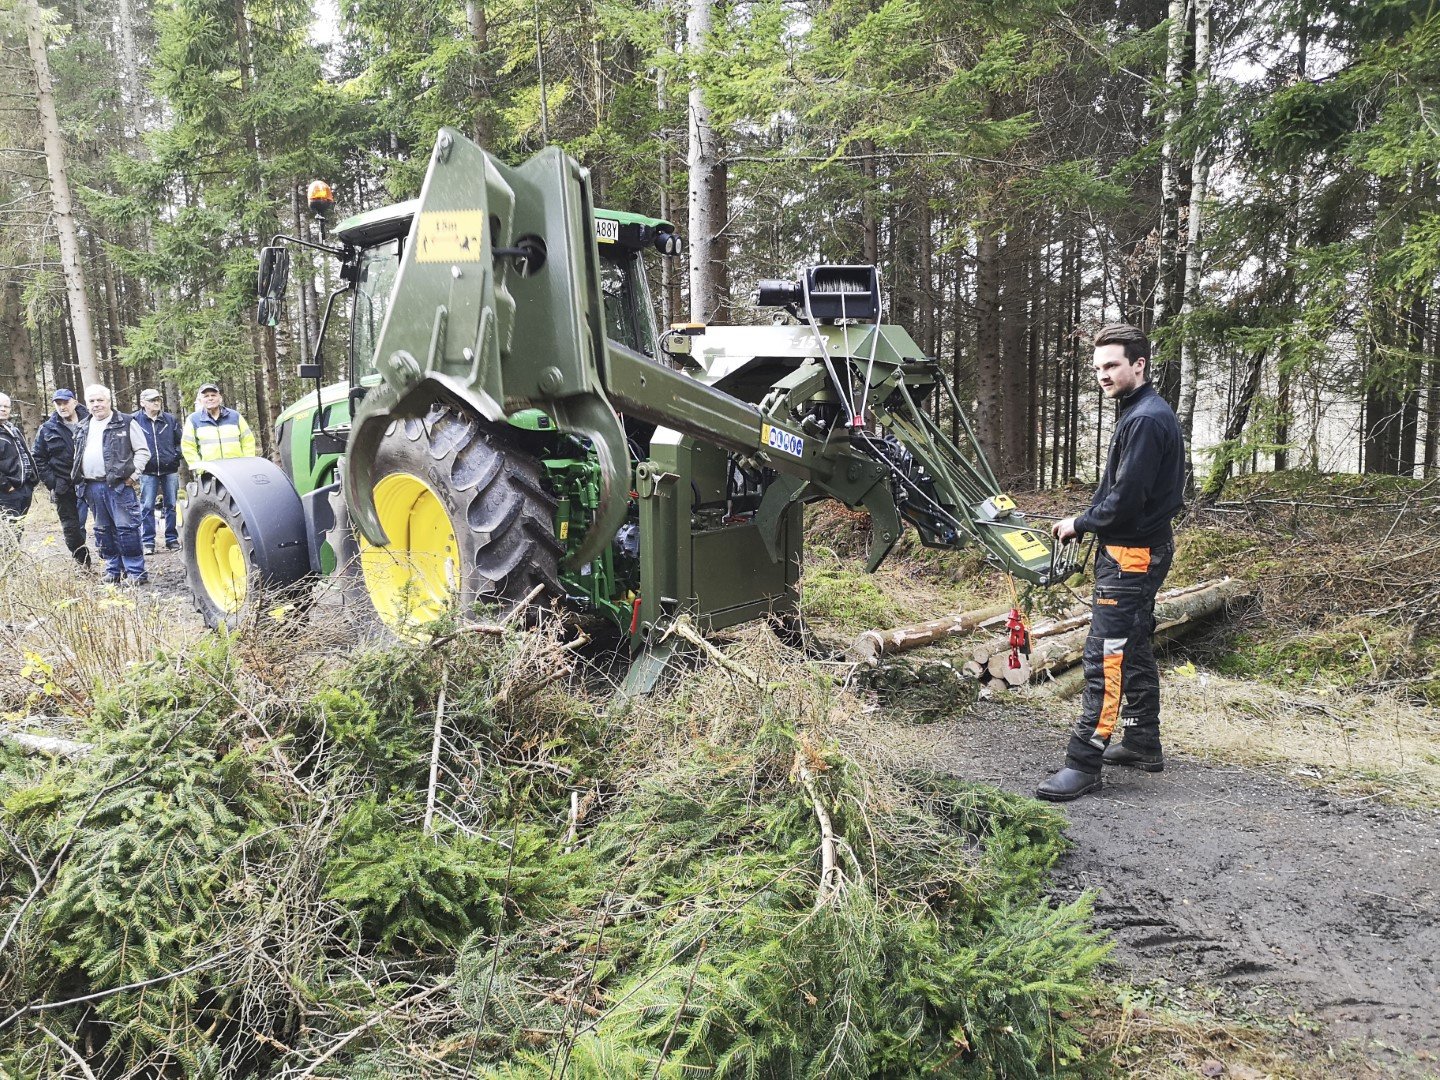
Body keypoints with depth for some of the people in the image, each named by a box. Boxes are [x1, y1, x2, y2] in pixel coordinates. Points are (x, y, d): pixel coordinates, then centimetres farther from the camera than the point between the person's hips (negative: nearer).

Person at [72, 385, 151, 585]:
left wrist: (133, 475, -11)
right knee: (103, 531, 10)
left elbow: (143, 451, -3)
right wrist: (78, 477, 13)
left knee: (127, 528, -8)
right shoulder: (84, 429, 18)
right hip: (92, 486, 6)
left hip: (119, 485, -6)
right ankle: (113, 570, 19)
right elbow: (78, 457, 27)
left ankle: (136, 572, -4)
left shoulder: (126, 423, 0)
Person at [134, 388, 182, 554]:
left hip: (170, 470, 2)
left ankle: (172, 539, 14)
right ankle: (147, 542, 3)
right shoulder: (135, 420, -1)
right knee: (147, 507, -2)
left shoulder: (170, 420, 7)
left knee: (171, 505, 6)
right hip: (148, 472, -2)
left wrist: (176, 456, 1)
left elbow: (180, 440, 13)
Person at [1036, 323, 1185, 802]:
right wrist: (1088, 520, 6)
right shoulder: (1143, 412, 14)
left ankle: (1084, 763, -7)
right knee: (1135, 648, 18)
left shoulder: (1145, 420, -19)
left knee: (1105, 656, -10)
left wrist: (1080, 524, -9)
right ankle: (1142, 744, 30)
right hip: (1142, 549, 11)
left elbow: (1126, 498, -23)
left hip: (1129, 555, -11)